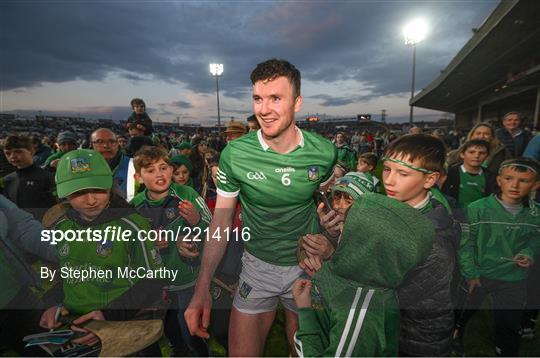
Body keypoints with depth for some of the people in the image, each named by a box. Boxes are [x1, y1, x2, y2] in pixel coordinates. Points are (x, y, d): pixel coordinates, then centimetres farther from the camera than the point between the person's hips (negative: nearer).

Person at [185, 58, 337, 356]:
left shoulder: (324, 152, -14)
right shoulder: (234, 155, -18)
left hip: (306, 264, 2)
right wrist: (202, 288, -12)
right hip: (258, 265, -1)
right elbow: (220, 222, -10)